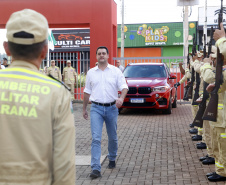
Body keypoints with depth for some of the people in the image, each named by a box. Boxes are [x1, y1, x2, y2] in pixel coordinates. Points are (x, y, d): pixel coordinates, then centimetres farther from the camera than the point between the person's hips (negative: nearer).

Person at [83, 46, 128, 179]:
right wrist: (84, 109, 17)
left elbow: (124, 87, -6)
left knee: (113, 137, 13)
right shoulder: (91, 72, 9)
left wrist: (121, 98, -27)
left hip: (112, 108, 0)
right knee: (96, 138, -10)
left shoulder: (116, 71, 2)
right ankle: (96, 169, -12)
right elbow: (87, 92, 15)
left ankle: (112, 159, 38)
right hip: (96, 108, 0)